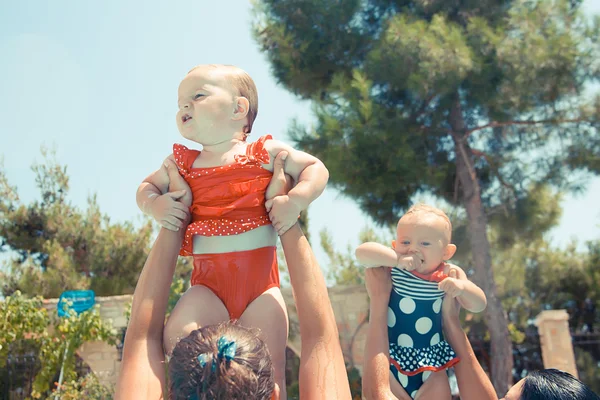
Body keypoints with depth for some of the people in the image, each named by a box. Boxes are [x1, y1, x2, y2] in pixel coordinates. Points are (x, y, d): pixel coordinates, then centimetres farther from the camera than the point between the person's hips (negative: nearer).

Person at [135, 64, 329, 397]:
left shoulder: (265, 153, 2)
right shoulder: (181, 163, 10)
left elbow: (316, 168, 7)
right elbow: (146, 186, 22)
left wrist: (296, 200, -13)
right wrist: (152, 204, -1)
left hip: (261, 276, -1)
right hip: (209, 280, 2)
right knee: (176, 336, -24)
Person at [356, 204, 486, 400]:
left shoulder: (449, 275, -5)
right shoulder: (393, 270, -9)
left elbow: (479, 305, -4)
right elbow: (362, 252, -22)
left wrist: (461, 286, -23)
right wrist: (398, 259, -28)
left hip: (431, 362, 2)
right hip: (391, 360, -1)